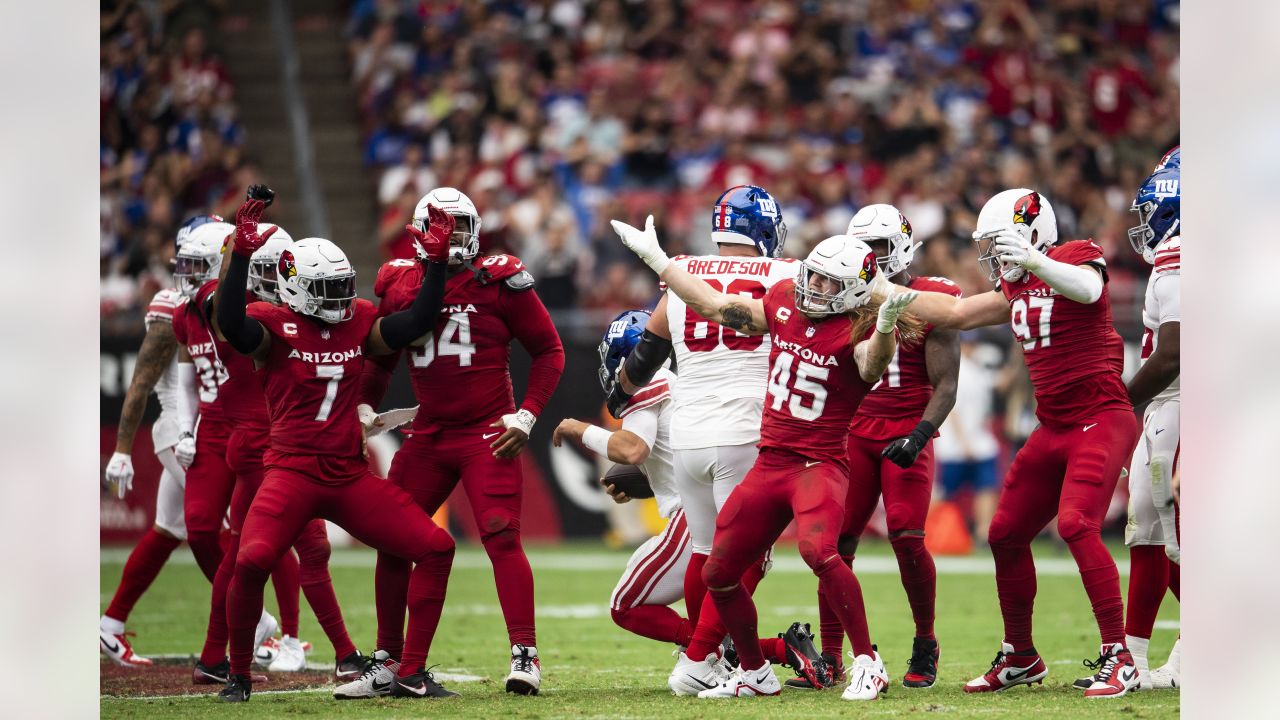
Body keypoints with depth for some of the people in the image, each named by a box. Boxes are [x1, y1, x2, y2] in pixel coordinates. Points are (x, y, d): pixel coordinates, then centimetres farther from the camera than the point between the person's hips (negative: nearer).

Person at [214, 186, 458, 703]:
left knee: (435, 548, -3)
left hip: (351, 475, 5)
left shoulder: (358, 322, 9)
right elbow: (231, 324, -27)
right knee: (251, 560, -28)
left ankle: (411, 673, 5)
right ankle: (238, 676, -5)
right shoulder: (274, 327, -7)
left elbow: (415, 323, 6)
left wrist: (436, 261, -1)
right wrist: (242, 253, -34)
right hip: (293, 471, -5)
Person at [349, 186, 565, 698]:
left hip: (487, 434, -5)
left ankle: (524, 655, -14)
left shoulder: (499, 281, -6)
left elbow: (549, 350, 1)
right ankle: (388, 659, 15)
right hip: (428, 435, 5)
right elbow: (380, 358, 22)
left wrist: (527, 416, -8)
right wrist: (364, 408, 8)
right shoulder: (399, 286, 6)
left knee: (502, 537, -16)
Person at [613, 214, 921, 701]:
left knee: (818, 550, -33)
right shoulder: (784, 306, 8)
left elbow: (872, 366, -32)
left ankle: (868, 665, -22)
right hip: (769, 463, 7)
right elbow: (717, 308, 19)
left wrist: (884, 326, -53)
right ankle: (755, 674, 29)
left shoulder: (856, 329, -10)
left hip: (820, 463, -7)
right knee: (718, 573, 9)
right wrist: (656, 259, 22)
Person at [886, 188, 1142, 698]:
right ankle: (1020, 658, 25)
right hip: (1053, 427, 9)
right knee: (1007, 535, 9)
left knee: (1076, 525, -24)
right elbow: (957, 312, 23)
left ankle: (1119, 658, -20)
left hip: (1100, 420, -9)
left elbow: (1088, 288, -31)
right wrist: (881, 291, 23)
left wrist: (1035, 261, -46)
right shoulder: (1017, 287, 15)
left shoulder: (1077, 257, -8)